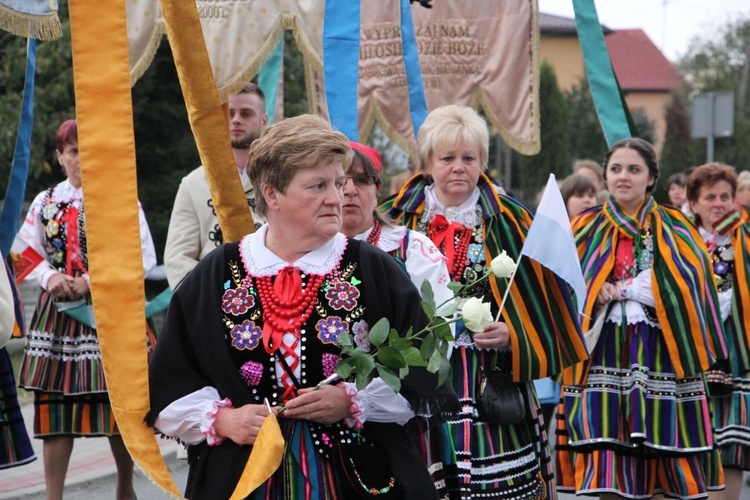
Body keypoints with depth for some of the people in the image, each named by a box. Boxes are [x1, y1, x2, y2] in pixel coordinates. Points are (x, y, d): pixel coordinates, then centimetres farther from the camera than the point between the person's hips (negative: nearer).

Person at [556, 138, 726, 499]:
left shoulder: (675, 230, 8)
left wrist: (621, 289, -7)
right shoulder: (586, 229, 12)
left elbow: (688, 288, -5)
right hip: (605, 357, 1)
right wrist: (596, 294, -11)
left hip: (662, 358, -1)